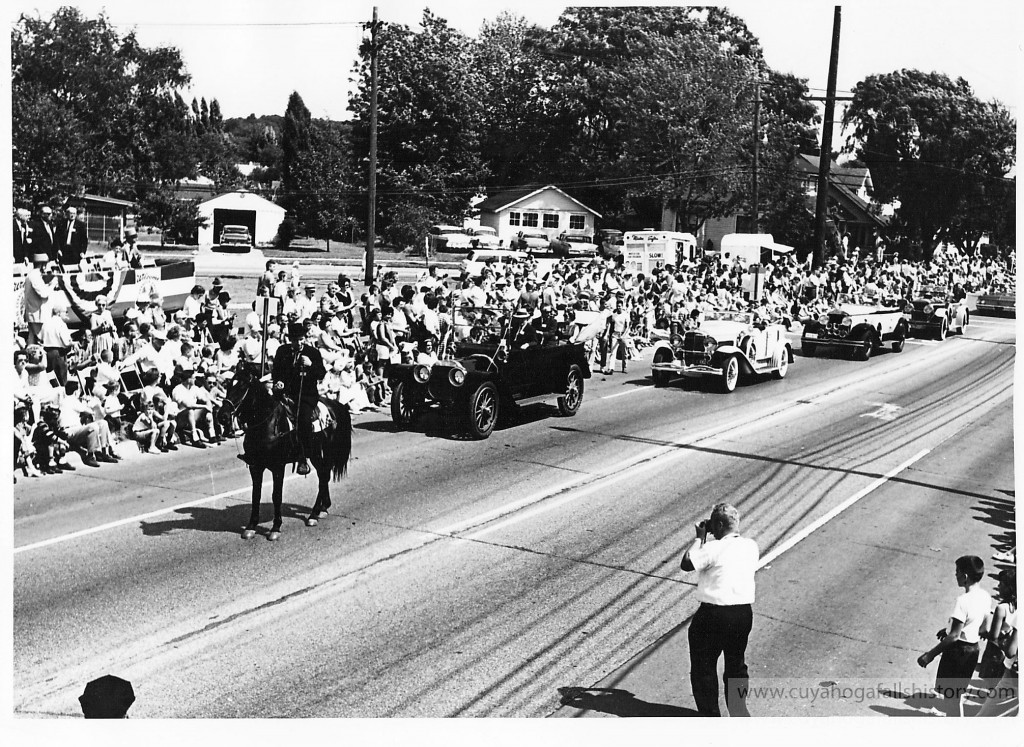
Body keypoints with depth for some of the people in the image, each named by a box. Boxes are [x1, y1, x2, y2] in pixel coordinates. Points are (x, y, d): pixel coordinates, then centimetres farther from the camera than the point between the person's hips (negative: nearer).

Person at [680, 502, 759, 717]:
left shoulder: (713, 548, -18)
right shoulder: (751, 546, 1)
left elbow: (686, 564, -11)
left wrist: (700, 538, -4)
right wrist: (706, 540, 9)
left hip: (714, 614, -6)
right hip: (744, 612, 6)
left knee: (703, 667, 11)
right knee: (737, 665, 22)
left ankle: (710, 714, 15)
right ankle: (739, 711, 29)